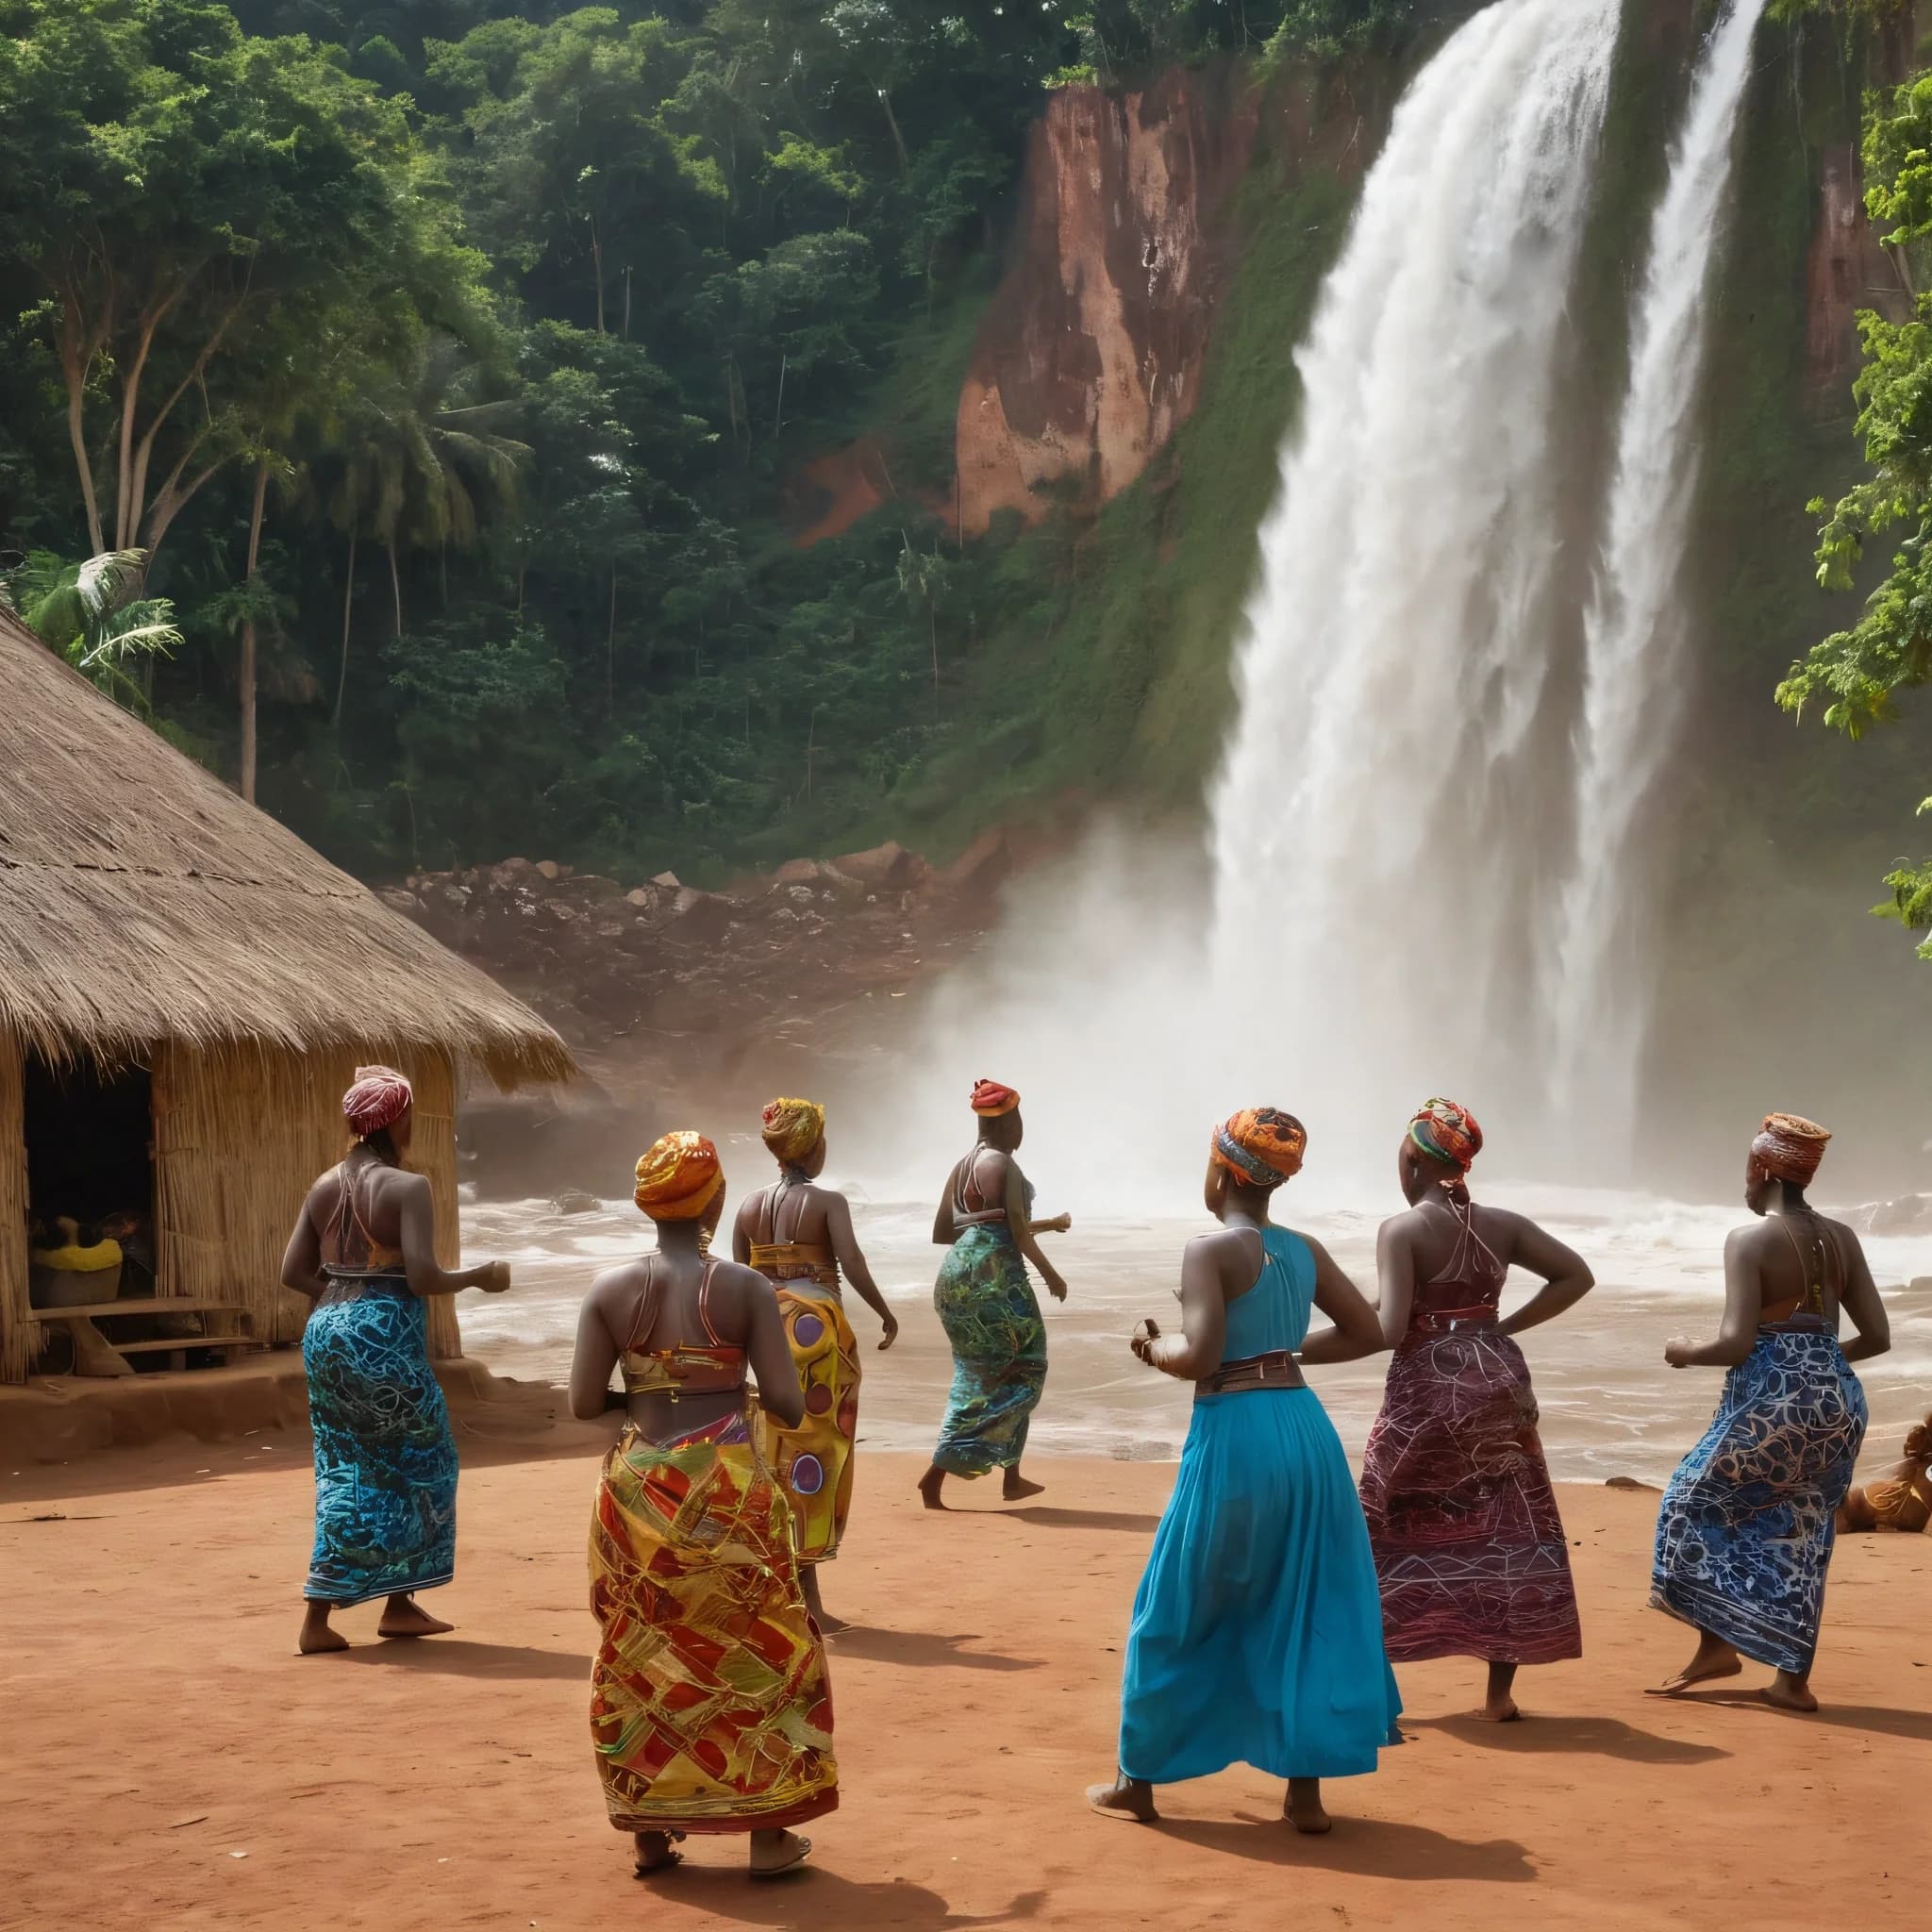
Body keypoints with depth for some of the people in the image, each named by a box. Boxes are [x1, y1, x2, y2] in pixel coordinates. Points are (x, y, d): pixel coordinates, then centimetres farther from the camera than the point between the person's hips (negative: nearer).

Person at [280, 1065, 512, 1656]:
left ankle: (318, 1617, 7)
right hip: (384, 1336, -7)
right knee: (418, 1464, 11)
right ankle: (400, 1603, 14)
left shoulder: (325, 1186, 8)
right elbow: (423, 1277, -19)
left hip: (326, 1333, 7)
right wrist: (480, 1276, -3)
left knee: (344, 1469, 12)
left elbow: (293, 1272, 7)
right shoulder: (407, 1187, -12)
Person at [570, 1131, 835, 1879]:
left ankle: (650, 1831, 20)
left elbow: (584, 1404, -3)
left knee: (641, 1655, 15)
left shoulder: (610, 1289, -3)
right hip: (729, 1486, -2)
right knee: (759, 1649, 10)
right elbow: (788, 1405, -10)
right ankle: (770, 1834, 12)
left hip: (641, 1487, 2)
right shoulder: (746, 1288, -9)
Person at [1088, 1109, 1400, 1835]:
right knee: (1305, 1613, 13)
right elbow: (1365, 1332, 15)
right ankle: (1306, 1790, 14)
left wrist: (1153, 1347, 0)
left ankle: (1139, 1780, 19)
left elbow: (1199, 1357, -19)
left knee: (1177, 1615, 9)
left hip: (1235, 1437, -6)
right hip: (1306, 1430, 6)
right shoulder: (1304, 1250, 8)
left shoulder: (1209, 1250, -11)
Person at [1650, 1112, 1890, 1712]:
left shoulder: (1750, 1240, -11)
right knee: (1801, 1537, 14)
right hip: (1839, 1402, 6)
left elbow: (1735, 1344, -18)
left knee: (1694, 1503, 13)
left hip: (1771, 1401, -6)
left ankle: (1717, 1643, 11)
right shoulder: (1842, 1239, 8)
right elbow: (1878, 1336, 8)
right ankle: (1793, 1679, 14)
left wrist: (1686, 1353, 1)